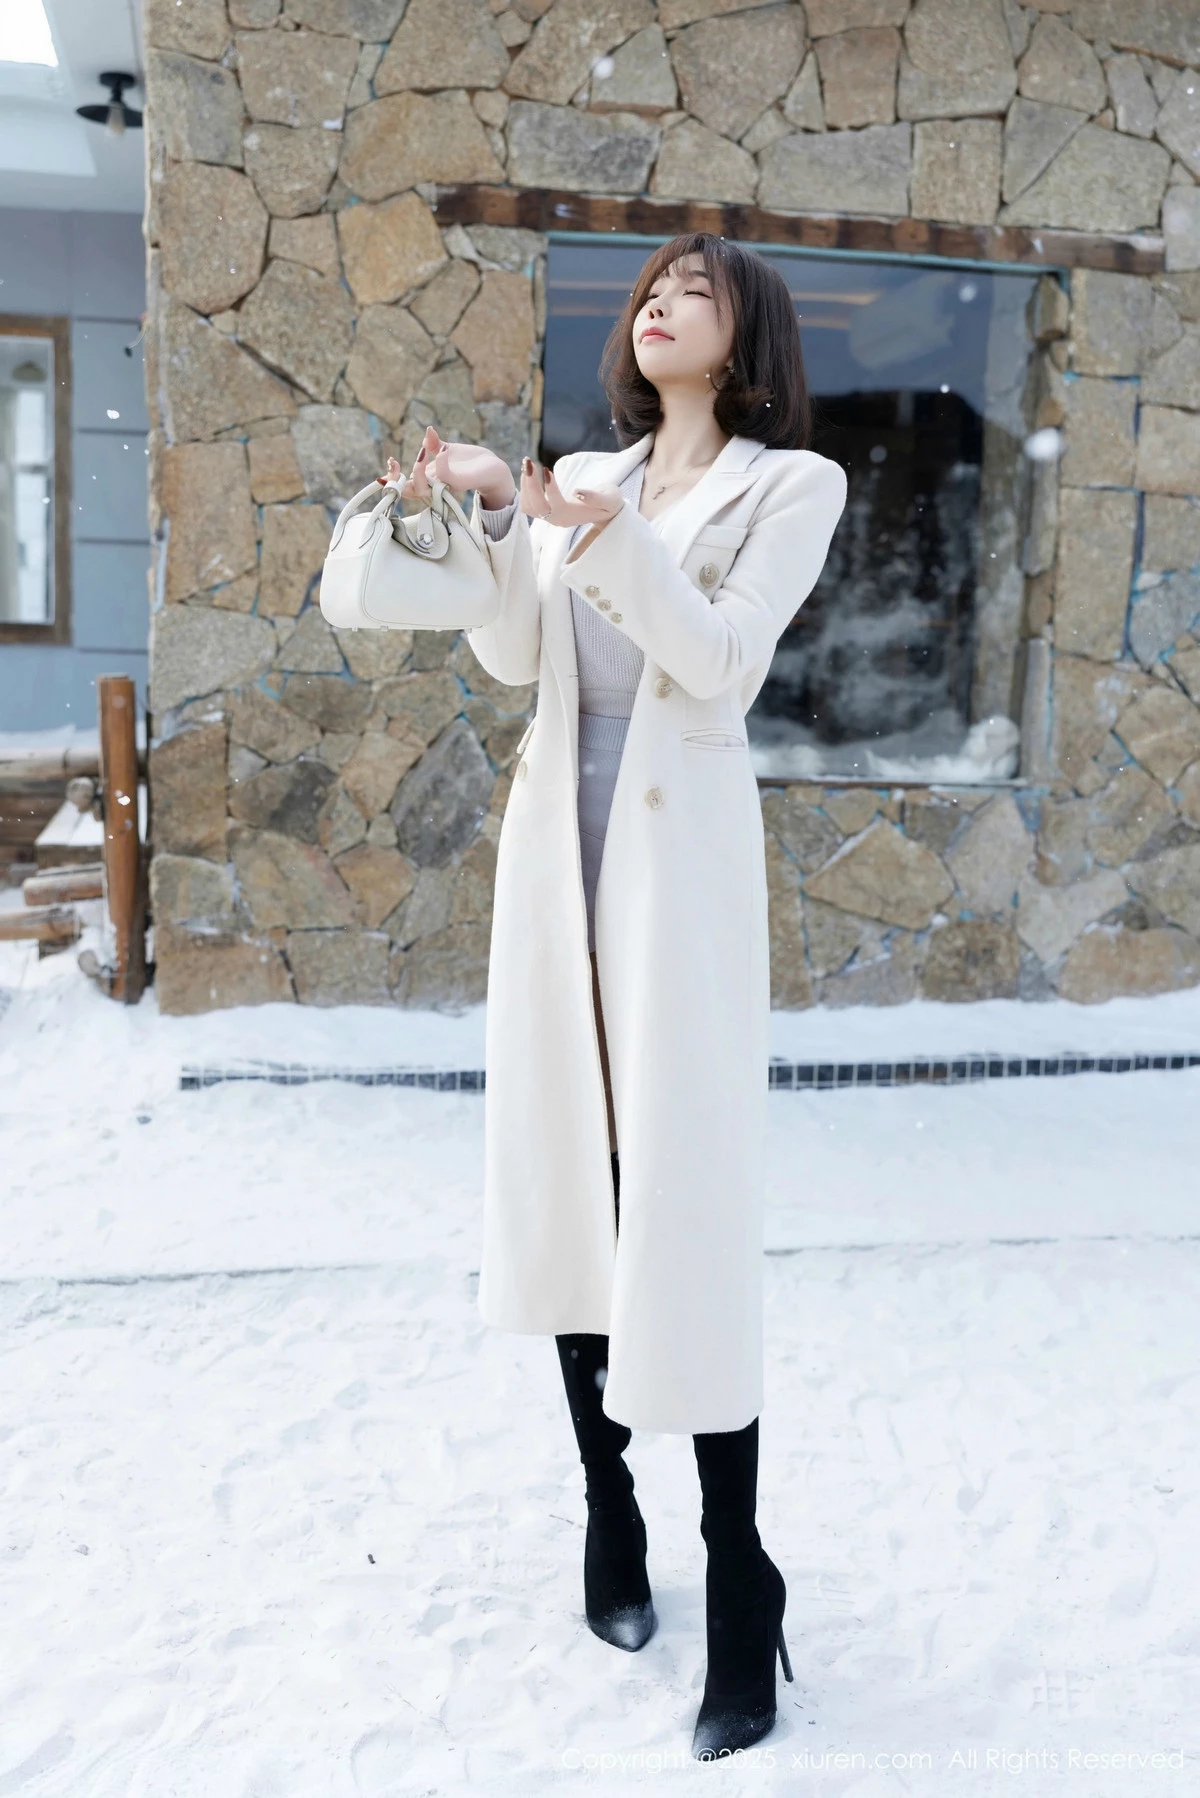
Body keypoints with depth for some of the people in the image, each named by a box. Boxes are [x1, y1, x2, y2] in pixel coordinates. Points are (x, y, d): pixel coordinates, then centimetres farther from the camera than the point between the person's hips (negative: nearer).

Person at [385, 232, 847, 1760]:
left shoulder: (789, 485, 3)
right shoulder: (586, 474, 16)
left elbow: (720, 661, -10)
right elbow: (514, 659, 7)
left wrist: (616, 545, -23)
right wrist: (491, 516, -5)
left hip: (678, 849, -5)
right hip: (559, 839, 5)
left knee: (683, 1187, -8)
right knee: (568, 1169, 8)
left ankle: (740, 1592, 4)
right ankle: (607, 1513, 24)